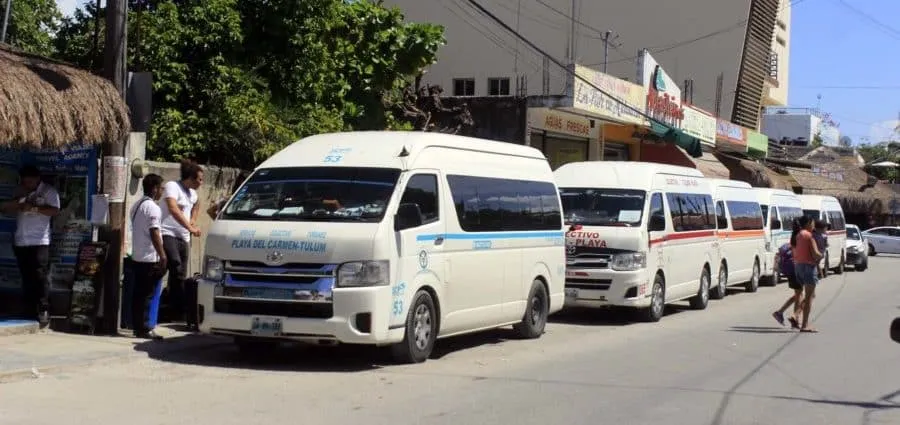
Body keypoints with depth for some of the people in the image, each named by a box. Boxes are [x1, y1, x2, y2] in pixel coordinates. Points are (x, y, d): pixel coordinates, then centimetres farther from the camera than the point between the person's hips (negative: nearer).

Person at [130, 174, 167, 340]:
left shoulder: (136, 206, 16)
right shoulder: (152, 207, -14)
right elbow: (154, 233, -21)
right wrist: (163, 256, -19)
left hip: (137, 256, 9)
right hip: (150, 258, -9)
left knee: (139, 293, 11)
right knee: (147, 294, -6)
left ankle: (137, 326, 14)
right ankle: (144, 329, -4)